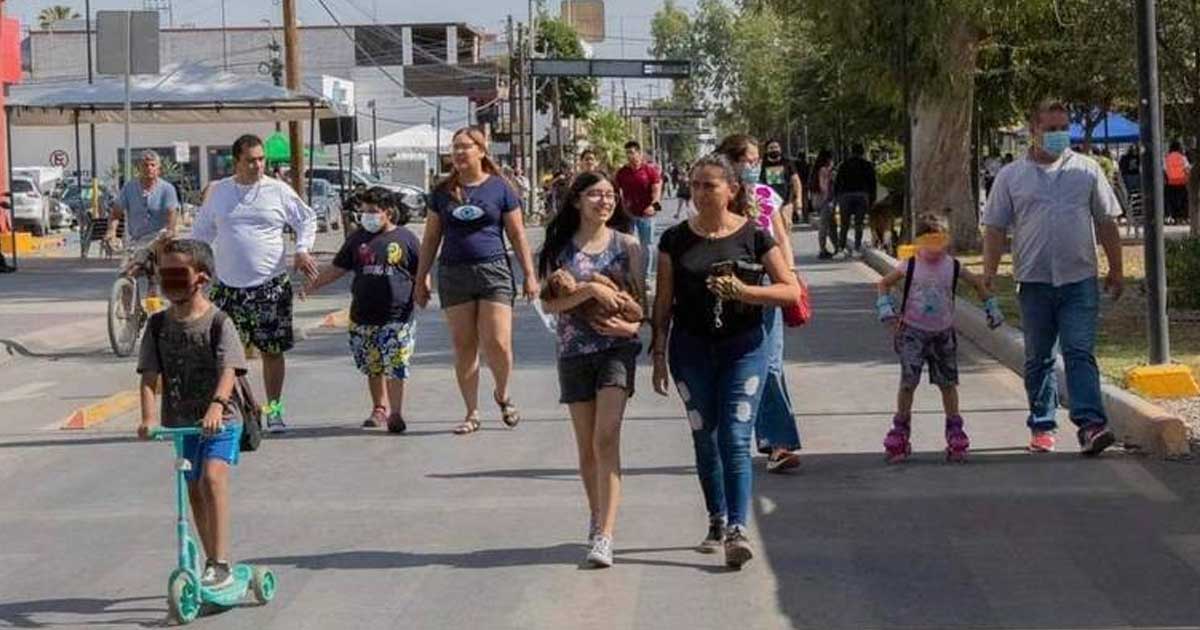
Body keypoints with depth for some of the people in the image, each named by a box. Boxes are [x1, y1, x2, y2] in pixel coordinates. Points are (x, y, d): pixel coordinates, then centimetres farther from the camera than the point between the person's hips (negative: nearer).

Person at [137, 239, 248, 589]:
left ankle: (220, 564, -24)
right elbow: (149, 375, -4)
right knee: (194, 492, 13)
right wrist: (149, 416, -21)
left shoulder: (218, 322, -10)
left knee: (212, 476, -25)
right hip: (179, 423, 6)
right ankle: (214, 564, 28)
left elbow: (229, 371, -22)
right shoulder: (160, 324, 2)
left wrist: (216, 406, -40)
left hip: (218, 423, -5)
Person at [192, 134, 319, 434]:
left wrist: (303, 250, -4)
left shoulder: (279, 191, 1)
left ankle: (274, 408, 17)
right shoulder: (218, 192, 7)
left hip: (271, 285, -1)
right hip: (228, 287, 2)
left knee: (272, 350, 4)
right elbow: (202, 231, 19)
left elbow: (307, 220, 10)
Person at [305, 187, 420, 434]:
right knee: (373, 367, 9)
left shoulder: (406, 238, 3)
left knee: (395, 367, -9)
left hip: (397, 315, -4)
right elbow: (338, 268, 18)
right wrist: (314, 285, 12)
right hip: (363, 317, 4)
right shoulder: (358, 239, 13)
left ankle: (396, 414, -4)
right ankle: (379, 409, 22)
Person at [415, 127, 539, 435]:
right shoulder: (443, 192, 9)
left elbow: (518, 235, 6)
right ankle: (472, 413, 12)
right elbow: (431, 238, 14)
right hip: (454, 274, 3)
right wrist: (421, 279, 12)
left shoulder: (499, 188, 3)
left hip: (493, 271, -2)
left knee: (497, 343, -9)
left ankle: (502, 394, 19)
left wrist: (530, 275, 3)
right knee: (463, 346, 4)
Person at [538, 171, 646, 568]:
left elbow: (642, 299, 6)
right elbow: (549, 302, -6)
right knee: (586, 445, 10)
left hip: (617, 349, -2)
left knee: (606, 439, -15)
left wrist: (632, 325, -14)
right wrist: (590, 289, -21)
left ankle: (604, 536, -20)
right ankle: (597, 517, 30)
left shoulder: (627, 245, 4)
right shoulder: (560, 248, 3)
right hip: (574, 352, 2)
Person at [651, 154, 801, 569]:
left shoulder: (754, 236, -3)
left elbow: (791, 290, -4)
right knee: (704, 438, 10)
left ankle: (738, 529, -15)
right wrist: (659, 353, 3)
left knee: (735, 438, -11)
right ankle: (717, 521, 23)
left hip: (743, 347, -3)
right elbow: (664, 302, 7)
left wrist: (744, 290, -18)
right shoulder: (676, 240, 2)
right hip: (691, 348, 3)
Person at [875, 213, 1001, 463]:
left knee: (948, 383, 5)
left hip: (943, 332, 2)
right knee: (908, 382, -8)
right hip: (913, 331, -2)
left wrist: (991, 307, 11)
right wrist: (886, 308, -9)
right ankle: (900, 429, 2)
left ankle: (954, 429, 15)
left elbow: (977, 283, 13)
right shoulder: (910, 266, -6)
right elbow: (885, 283, 5)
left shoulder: (953, 267, -2)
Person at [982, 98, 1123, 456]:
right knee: (1038, 359, 8)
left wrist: (1116, 270, 12)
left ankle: (1090, 424, -15)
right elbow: (995, 229, 6)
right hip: (1034, 282, 1)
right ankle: (1042, 426, 18)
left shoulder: (1087, 170, 8)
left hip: (1080, 279, -1)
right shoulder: (1011, 176, 5)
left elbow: (1106, 223, 13)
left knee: (1080, 353, -9)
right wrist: (988, 277, -1)